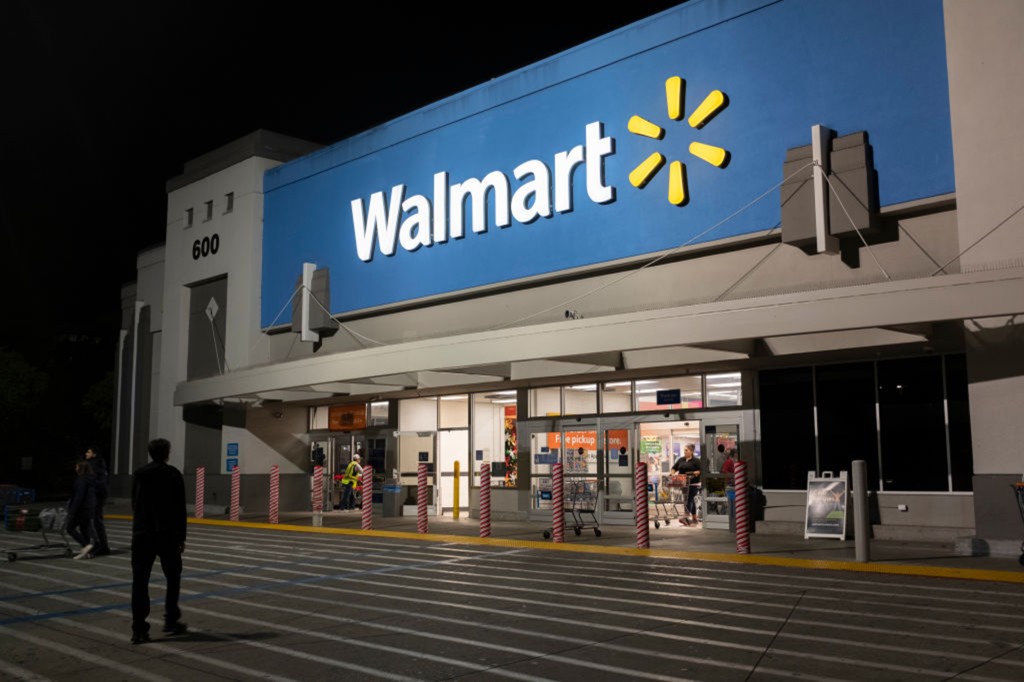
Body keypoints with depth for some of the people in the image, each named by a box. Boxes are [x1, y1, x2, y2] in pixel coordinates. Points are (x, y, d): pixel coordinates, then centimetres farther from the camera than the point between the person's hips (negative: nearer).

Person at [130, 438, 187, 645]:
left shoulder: (139, 475, 7)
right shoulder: (173, 474, -4)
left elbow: (134, 505, 12)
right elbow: (179, 509, -5)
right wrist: (181, 537, 0)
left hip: (141, 535, 3)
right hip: (167, 535, -2)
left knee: (140, 582, 1)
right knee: (173, 577, 14)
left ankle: (139, 630, -3)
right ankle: (171, 621, 15)